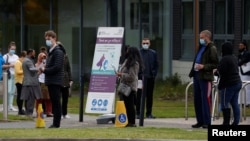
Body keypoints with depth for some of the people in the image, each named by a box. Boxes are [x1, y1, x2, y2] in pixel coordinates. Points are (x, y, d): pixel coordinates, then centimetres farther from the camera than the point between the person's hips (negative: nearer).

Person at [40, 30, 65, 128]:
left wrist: (45, 70, -13)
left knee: (56, 102, -7)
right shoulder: (51, 51, 18)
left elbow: (57, 67, -20)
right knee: (53, 102, 11)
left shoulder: (58, 52, -12)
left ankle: (56, 123, -5)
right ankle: (55, 123, 14)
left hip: (55, 81, -9)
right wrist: (44, 69, 2)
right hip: (51, 81, 9)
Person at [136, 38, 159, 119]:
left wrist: (154, 74, 0)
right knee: (139, 96, -2)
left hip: (150, 78, 3)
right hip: (141, 78, -3)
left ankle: (149, 113, 12)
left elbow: (156, 65, 12)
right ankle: (138, 113, 2)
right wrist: (137, 74, -7)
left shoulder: (153, 53, 11)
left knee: (149, 96, 6)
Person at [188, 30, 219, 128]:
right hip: (197, 76, 9)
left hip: (205, 77, -9)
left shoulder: (212, 49, -9)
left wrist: (203, 66, -19)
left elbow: (216, 64, -12)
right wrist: (192, 72, 14)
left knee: (205, 99, -6)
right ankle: (200, 121, 16)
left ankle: (207, 122, -2)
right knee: (197, 99, 10)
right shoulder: (201, 47, 16)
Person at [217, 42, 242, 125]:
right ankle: (236, 122, 7)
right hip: (237, 83, 9)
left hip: (229, 85, -9)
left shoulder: (225, 59, -17)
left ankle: (226, 123, -5)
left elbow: (223, 74, -21)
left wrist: (220, 85, -10)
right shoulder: (234, 58, 12)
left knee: (224, 103, -4)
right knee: (234, 103, 9)